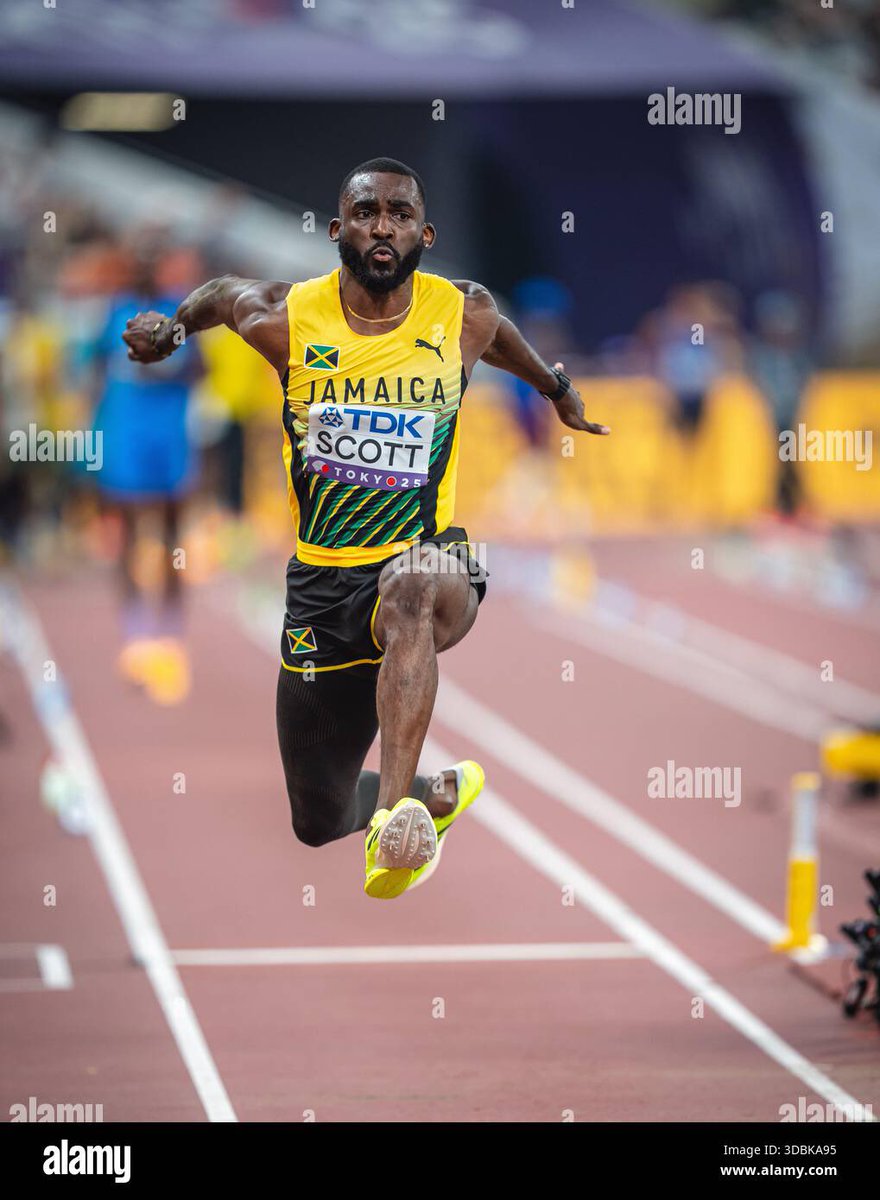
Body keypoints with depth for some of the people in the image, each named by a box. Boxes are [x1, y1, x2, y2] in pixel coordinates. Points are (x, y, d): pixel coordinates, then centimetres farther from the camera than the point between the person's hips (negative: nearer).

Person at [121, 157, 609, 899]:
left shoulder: (464, 317, -3)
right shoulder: (287, 321, -4)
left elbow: (503, 339, 23)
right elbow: (224, 291, 20)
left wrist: (557, 388, 39)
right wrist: (173, 326, 1)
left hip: (428, 557, -2)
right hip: (321, 580, 2)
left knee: (415, 585, -43)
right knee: (320, 824, 10)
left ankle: (396, 811, -52)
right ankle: (440, 791, 43)